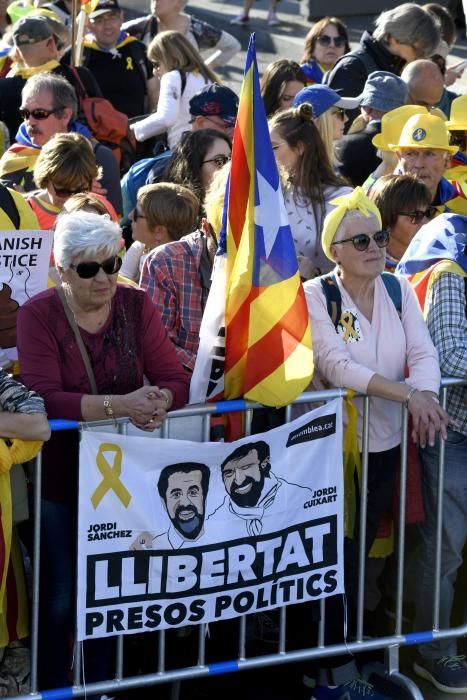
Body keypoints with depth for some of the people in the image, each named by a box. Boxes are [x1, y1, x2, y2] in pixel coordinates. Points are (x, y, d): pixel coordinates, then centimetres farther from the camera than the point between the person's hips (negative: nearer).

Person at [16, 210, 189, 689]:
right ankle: (52, 687, 17)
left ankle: (102, 682, 26)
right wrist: (118, 405, -33)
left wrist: (159, 400, -29)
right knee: (60, 596, 2)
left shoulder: (136, 307, 0)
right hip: (58, 474, -3)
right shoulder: (38, 315, -10)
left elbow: (174, 380, -5)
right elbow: (43, 399, -22)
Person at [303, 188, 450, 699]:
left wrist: (426, 395, -27)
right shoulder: (315, 295, -11)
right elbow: (337, 366, -22)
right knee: (340, 561, 0)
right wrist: (407, 394, -30)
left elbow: (423, 352, -5)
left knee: (359, 557, 12)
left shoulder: (398, 290, 4)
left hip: (385, 445, 5)